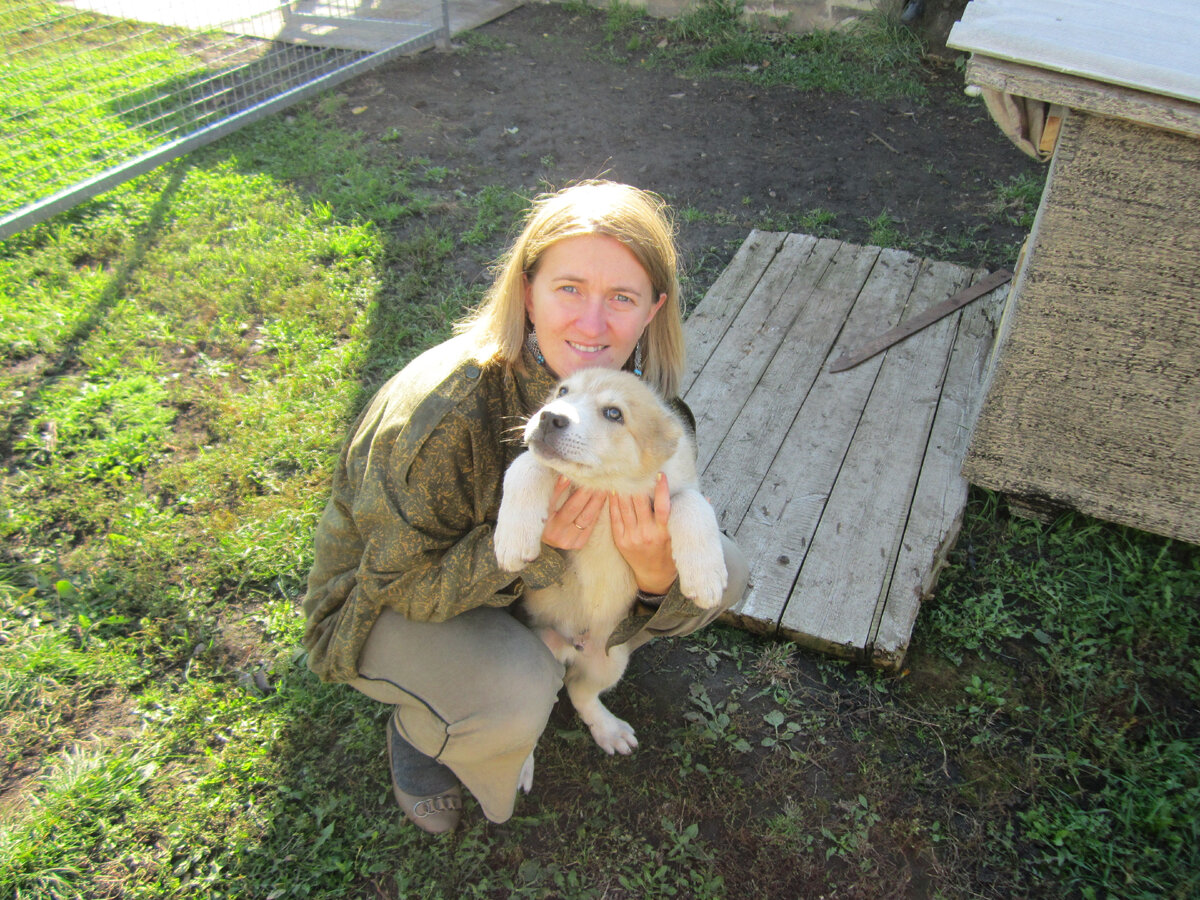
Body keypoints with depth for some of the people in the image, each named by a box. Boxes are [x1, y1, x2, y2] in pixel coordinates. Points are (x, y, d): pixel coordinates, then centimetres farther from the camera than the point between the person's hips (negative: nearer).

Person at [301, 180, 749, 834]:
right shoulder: (443, 412, -36)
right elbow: (402, 581, -24)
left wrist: (656, 575, -35)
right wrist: (532, 543, -39)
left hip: (543, 561, 6)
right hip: (388, 599, -5)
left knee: (720, 571, -7)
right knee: (514, 699, -35)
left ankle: (555, 648, 14)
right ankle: (417, 731, 2)